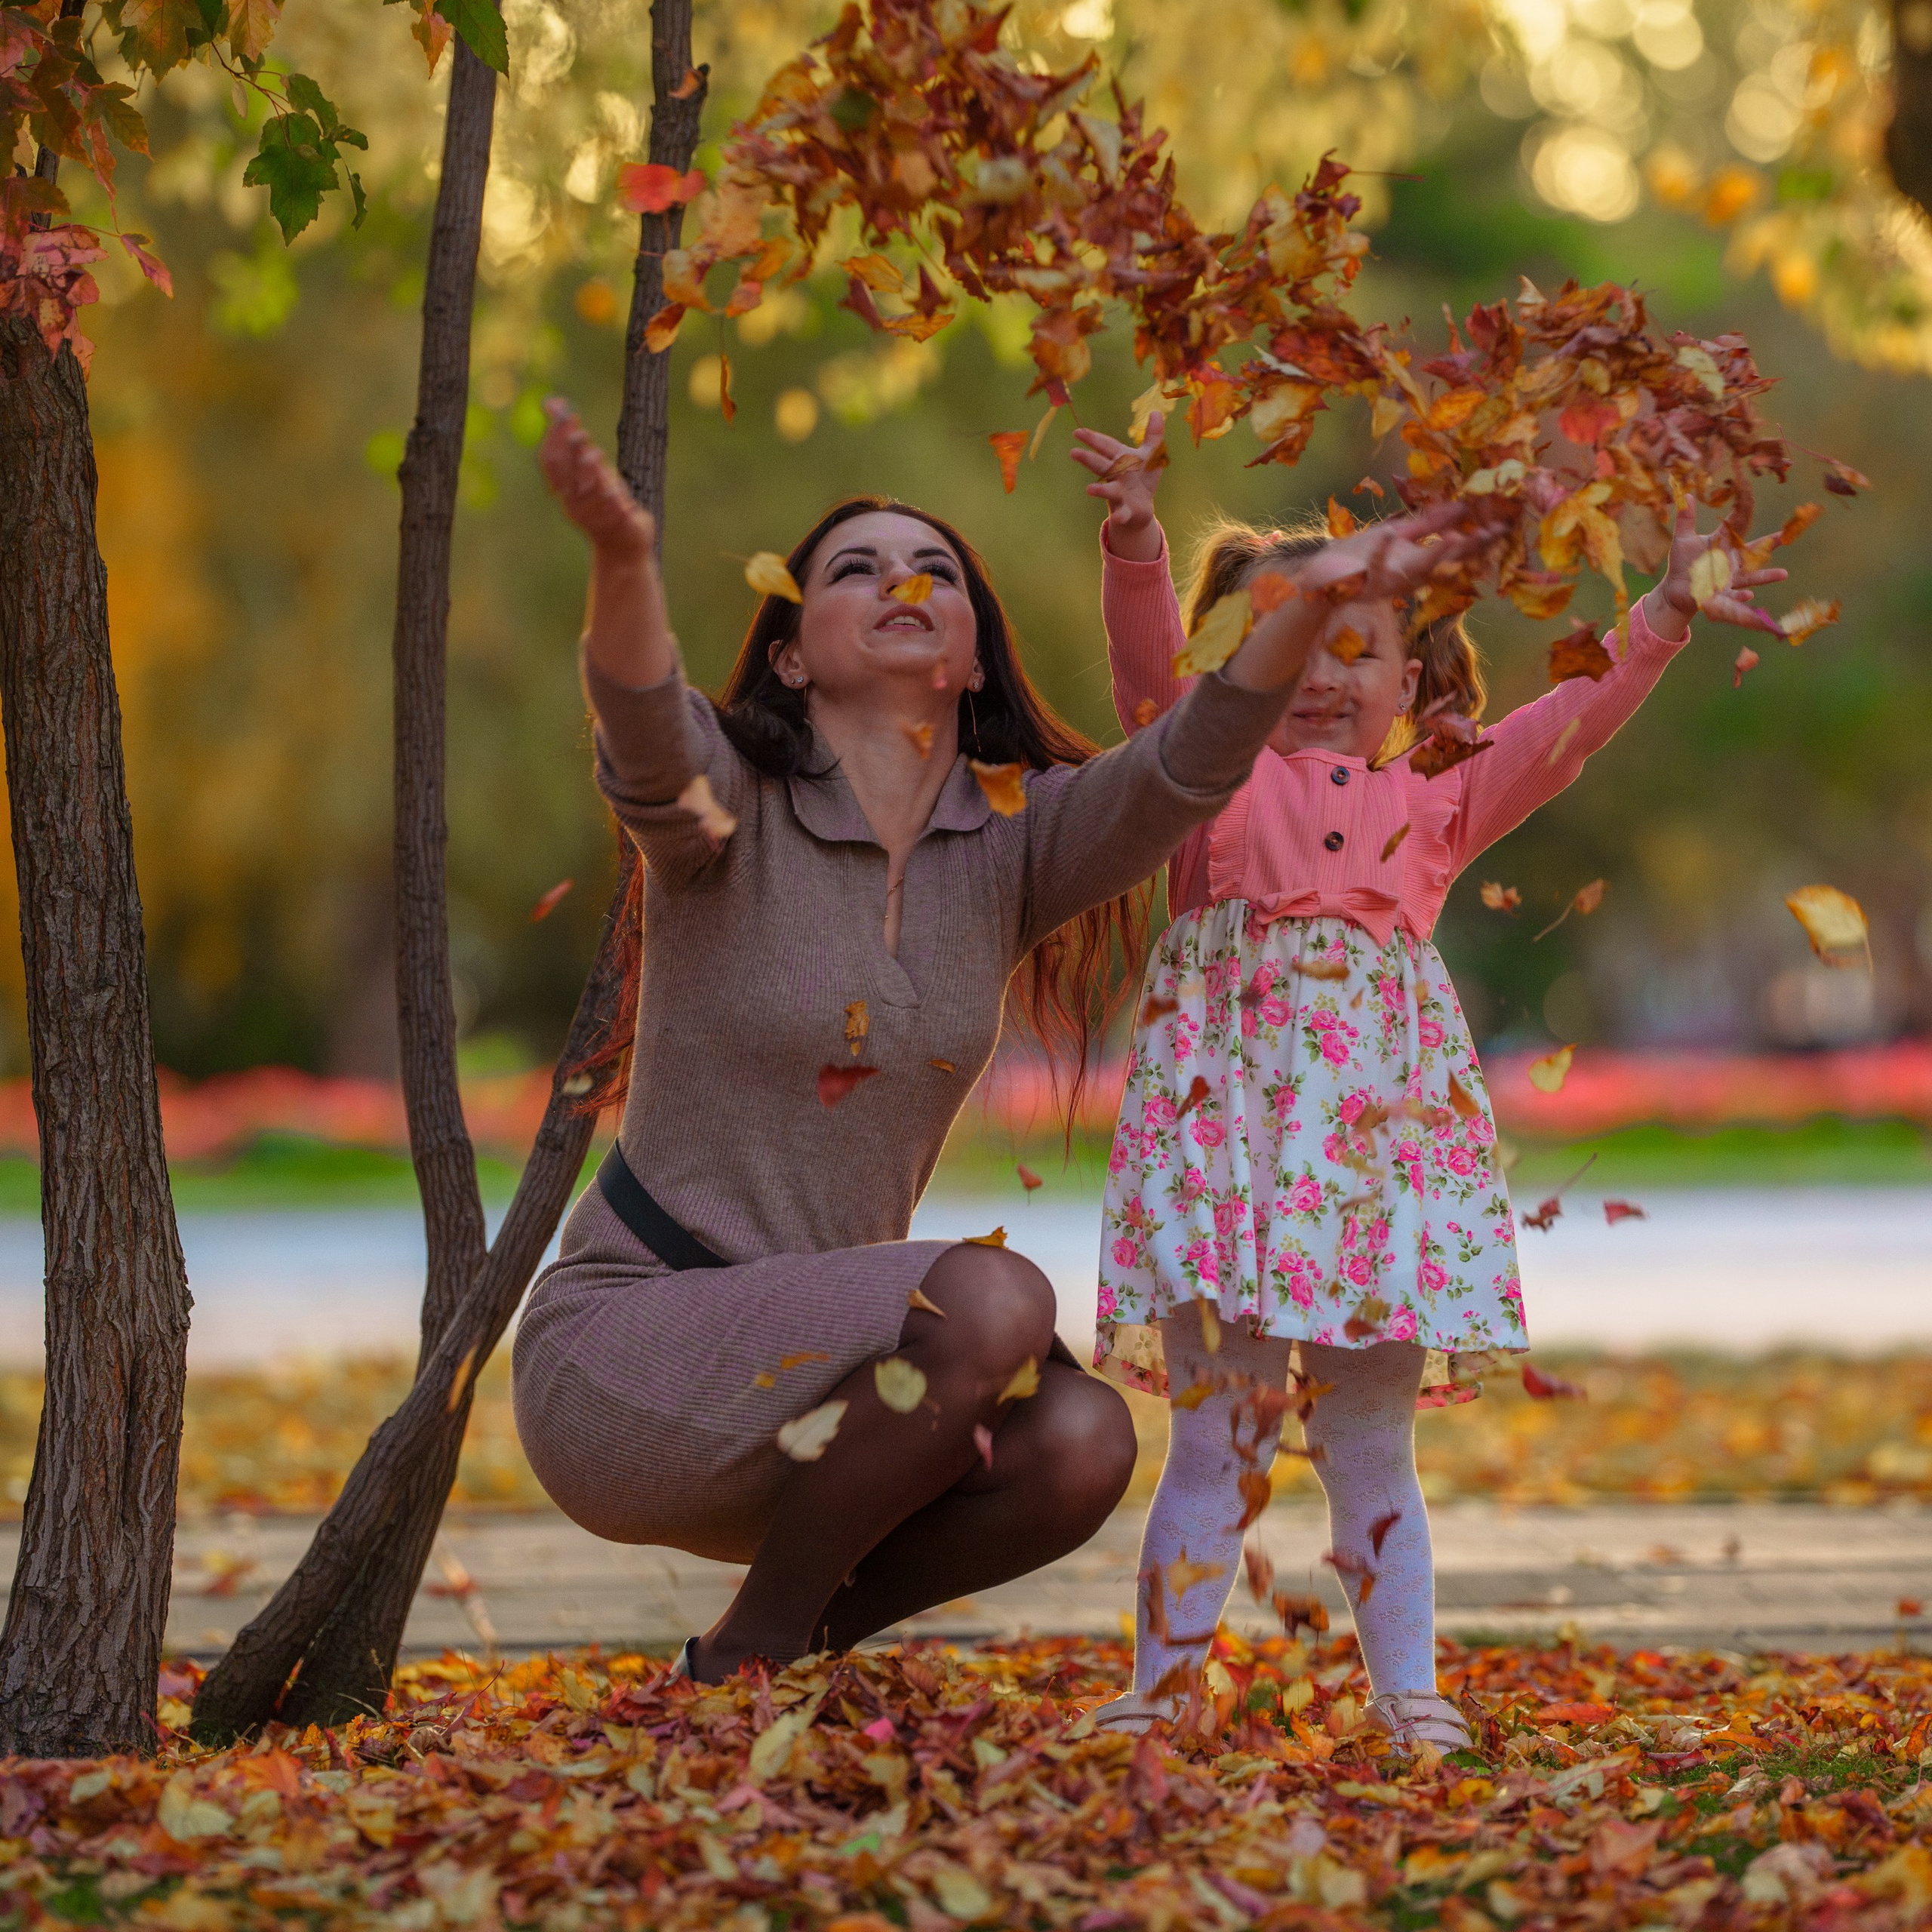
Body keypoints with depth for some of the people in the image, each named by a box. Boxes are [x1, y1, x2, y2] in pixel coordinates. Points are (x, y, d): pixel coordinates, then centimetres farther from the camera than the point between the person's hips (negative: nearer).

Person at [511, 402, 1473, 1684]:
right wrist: (624, 561, -56)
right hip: (621, 1360, -6)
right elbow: (646, 734, -34)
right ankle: (753, 1652, -7)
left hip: (813, 1373, 6)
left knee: (1081, 1441, -21)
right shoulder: (726, 811, -10)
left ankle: (772, 1658, 4)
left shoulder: (1010, 841, 3)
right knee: (992, 1302, -28)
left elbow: (1182, 772, -15)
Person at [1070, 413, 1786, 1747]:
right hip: (1227, 1135, -2)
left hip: (1379, 1143, 2)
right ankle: (1157, 1699, 5)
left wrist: (1667, 615, 3)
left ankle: (1410, 1699, 12)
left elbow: (1568, 726, 13)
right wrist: (1136, 541, -19)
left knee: (1373, 1456, 7)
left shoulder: (1433, 807, 17)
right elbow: (1150, 663, -2)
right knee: (1213, 1447, -1)